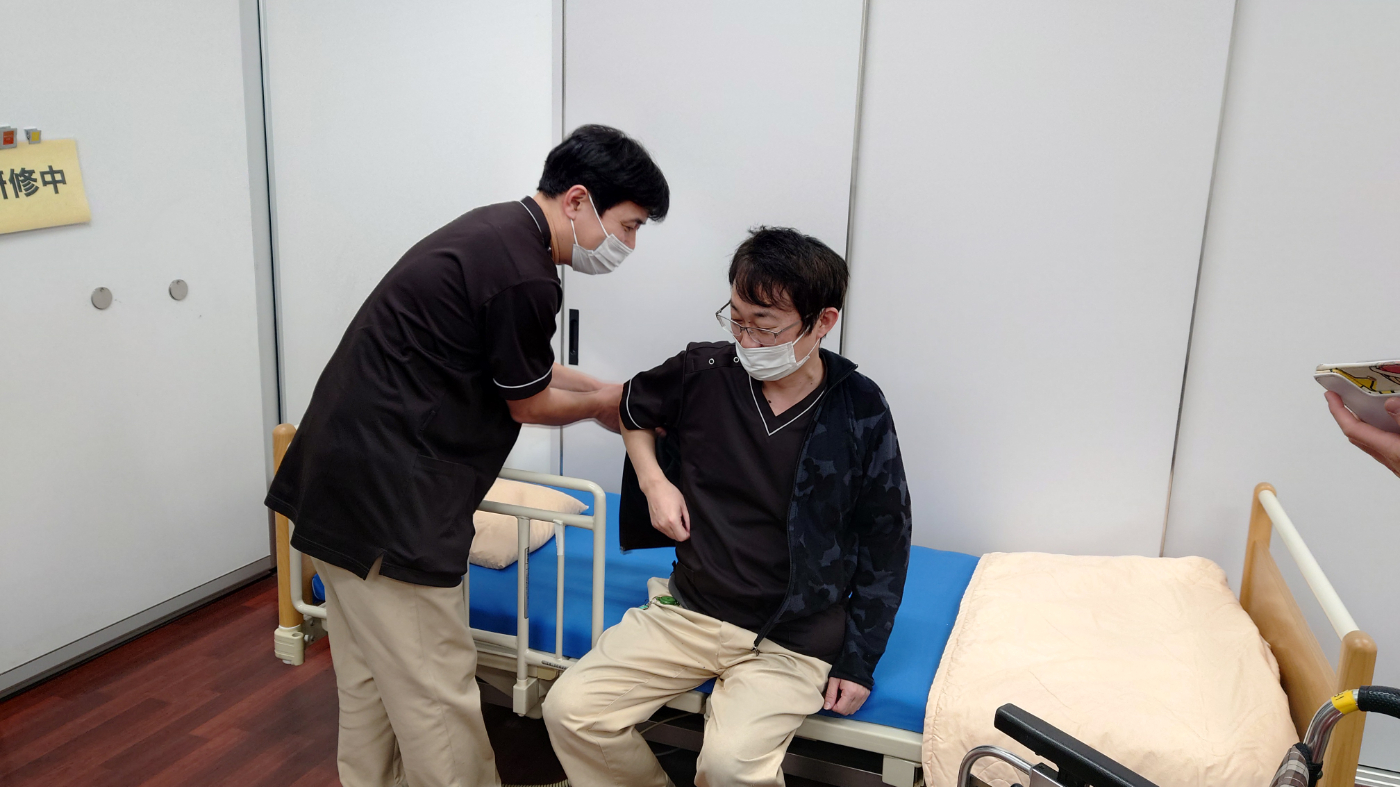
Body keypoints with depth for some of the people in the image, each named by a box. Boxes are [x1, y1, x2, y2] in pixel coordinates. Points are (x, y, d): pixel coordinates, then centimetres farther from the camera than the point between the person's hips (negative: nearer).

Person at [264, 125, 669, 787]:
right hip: (386, 502, -11)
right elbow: (528, 404, -6)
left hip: (335, 479, 11)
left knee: (369, 681, 21)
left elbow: (522, 366, 23)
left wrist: (610, 393, 20)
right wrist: (601, 404, 12)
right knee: (437, 696, 2)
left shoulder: (498, 230, 10)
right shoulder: (522, 274, -21)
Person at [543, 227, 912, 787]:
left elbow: (884, 545, -1)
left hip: (793, 640, -3)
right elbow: (633, 406, 21)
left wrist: (858, 662, -2)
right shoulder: (705, 373, -3)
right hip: (689, 610, 4)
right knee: (569, 710, -12)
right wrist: (652, 480, 3)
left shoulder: (860, 413, -9)